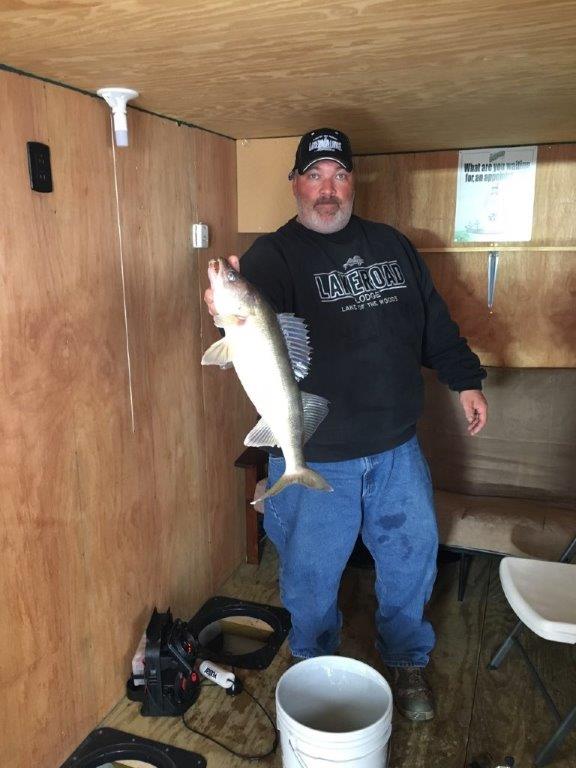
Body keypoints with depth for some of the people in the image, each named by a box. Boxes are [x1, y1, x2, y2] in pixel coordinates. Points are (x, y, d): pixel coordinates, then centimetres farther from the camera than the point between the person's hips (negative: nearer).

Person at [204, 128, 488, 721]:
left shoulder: (390, 244, 8)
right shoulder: (274, 254, -8)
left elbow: (433, 321, 15)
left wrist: (465, 380, 11)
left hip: (396, 448, 5)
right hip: (314, 455, -4)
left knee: (413, 552, 18)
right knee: (312, 570, 12)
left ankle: (407, 661, 45)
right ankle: (314, 669, 41)